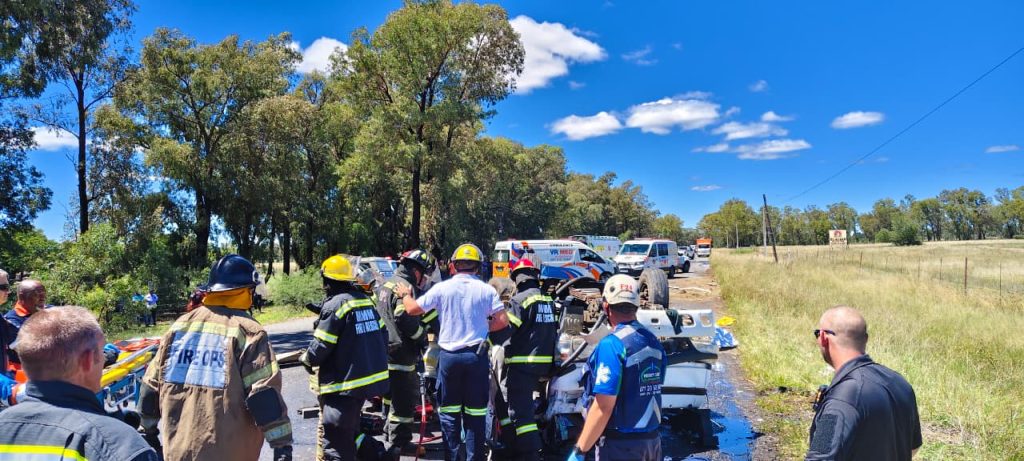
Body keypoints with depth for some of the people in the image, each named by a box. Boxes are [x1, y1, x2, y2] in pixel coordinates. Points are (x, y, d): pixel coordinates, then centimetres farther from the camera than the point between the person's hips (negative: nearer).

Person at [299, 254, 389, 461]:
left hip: (344, 384, -8)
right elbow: (382, 335, 10)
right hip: (371, 379, 8)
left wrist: (306, 358, 6)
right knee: (350, 431, 25)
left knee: (334, 442, -3)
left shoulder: (335, 304, -14)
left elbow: (320, 348, -14)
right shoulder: (365, 299, 6)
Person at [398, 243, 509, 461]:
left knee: (449, 411, 12)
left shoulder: (442, 288, -3)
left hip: (449, 355, 0)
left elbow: (412, 309, 3)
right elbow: (502, 321, -6)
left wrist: (405, 294, 24)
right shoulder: (486, 290, -2)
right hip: (476, 355, 0)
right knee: (475, 412, 8)